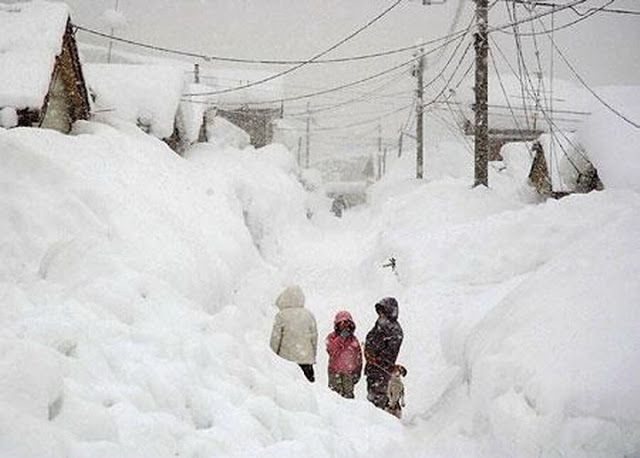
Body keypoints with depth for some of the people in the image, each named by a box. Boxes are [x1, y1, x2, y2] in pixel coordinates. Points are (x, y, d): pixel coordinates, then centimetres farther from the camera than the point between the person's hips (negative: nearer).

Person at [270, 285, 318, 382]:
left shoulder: (281, 315, -7)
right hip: (306, 359, 3)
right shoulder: (309, 315, 3)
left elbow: (276, 338, -4)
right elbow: (314, 337, 8)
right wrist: (313, 357, 19)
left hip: (287, 359, -3)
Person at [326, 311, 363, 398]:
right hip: (335, 372, -2)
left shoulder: (353, 340, 11)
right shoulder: (332, 337, 4)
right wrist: (341, 338, -15)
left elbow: (359, 357, 16)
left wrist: (357, 372, 12)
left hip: (349, 372, 2)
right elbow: (331, 350, -14)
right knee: (336, 392, -7)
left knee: (348, 394, 1)